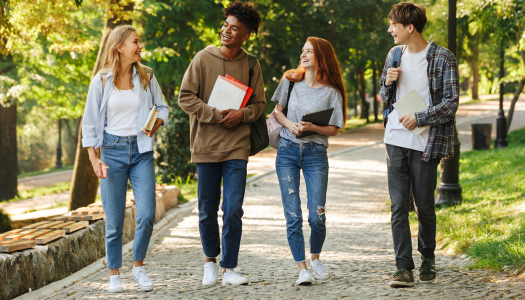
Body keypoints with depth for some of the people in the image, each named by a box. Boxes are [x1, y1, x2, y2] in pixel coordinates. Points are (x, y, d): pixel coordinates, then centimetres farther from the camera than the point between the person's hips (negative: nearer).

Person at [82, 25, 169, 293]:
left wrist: (157, 122, -9)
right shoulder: (102, 81, -1)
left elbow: (162, 107, 14)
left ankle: (138, 267, 11)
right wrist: (94, 159, -4)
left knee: (147, 215, -9)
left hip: (142, 150, 2)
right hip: (113, 150, -1)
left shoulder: (146, 77, 5)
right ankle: (114, 274, 14)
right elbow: (89, 122, 3)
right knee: (114, 220, 0)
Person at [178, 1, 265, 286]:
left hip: (237, 148, 1)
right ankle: (210, 261, 28)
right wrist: (217, 115, -13)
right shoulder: (203, 58, -2)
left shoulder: (251, 65, 4)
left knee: (233, 210, -4)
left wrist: (242, 114, -11)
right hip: (206, 146, 0)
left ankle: (229, 268, 6)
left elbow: (259, 104, 11)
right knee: (207, 210, 8)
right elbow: (185, 98, -3)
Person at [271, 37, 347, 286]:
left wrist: (313, 128, -18)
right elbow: (276, 111, 12)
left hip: (316, 154, -1)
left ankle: (315, 258, 23)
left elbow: (334, 129, 0)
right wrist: (289, 124, -7)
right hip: (287, 151, 2)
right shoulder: (290, 81, 6)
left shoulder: (332, 92, -1)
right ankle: (301, 268, 0)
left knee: (317, 216, -5)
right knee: (293, 215, -5)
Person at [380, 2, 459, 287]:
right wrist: (388, 82, -1)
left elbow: (451, 102, -9)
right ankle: (404, 268, -4)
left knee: (424, 205, 6)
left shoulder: (442, 58, -6)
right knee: (399, 205, -4)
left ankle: (427, 257, 29)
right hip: (396, 140, 4)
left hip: (425, 143, -4)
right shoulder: (394, 55, 12)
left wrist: (419, 118, -17)